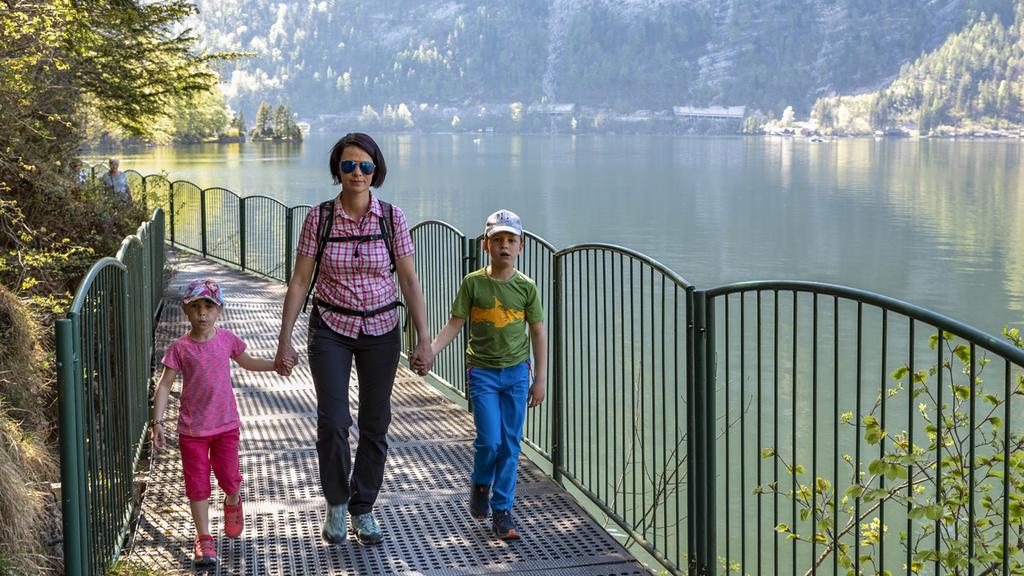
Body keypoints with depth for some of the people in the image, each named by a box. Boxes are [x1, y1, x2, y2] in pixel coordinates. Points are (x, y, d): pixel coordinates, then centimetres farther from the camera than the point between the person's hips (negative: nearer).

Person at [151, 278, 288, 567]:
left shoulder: (227, 339, -1)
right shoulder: (180, 348, -9)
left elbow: (247, 362, 18)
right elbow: (165, 385, -6)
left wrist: (275, 364, 6)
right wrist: (158, 422, -11)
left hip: (225, 425, 2)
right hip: (192, 429, -2)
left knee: (229, 478, 5)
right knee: (197, 485, 3)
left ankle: (232, 504, 40)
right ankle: (203, 538, 16)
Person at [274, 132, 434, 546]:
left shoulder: (392, 218, -4)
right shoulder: (319, 218, -6)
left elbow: (410, 281, -2)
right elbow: (300, 281, -3)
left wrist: (424, 339, -7)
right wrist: (284, 340, -5)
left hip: (381, 330, 1)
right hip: (330, 330, -1)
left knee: (375, 423, 6)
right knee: (333, 422, -9)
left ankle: (363, 510, 21)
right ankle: (336, 505, 14)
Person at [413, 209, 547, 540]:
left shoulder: (526, 287, -1)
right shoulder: (473, 283, -5)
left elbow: (538, 333, 4)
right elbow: (455, 324, -1)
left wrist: (540, 379, 2)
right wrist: (429, 352, -16)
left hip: (516, 372, 2)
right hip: (482, 372, -2)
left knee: (510, 444, 4)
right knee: (490, 440, -9)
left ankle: (502, 509, 14)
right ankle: (480, 485, 22)